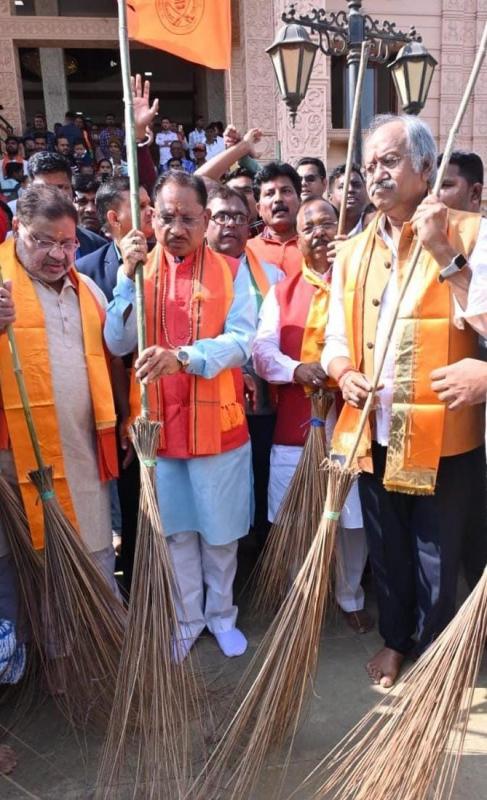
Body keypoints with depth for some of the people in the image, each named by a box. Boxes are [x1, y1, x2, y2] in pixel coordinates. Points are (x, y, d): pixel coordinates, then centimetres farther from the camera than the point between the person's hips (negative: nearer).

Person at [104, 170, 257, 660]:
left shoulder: (231, 271, -1)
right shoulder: (139, 269, 4)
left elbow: (241, 341, -14)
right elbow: (117, 343, -7)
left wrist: (183, 357, -30)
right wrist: (129, 274, -16)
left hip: (218, 423, -1)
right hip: (159, 426, 2)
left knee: (220, 531, 13)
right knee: (175, 531, 14)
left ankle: (221, 614, 35)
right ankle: (186, 619, 34)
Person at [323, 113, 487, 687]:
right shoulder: (353, 251, 8)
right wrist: (344, 374, -6)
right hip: (374, 433, 5)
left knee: (437, 559, 13)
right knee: (386, 551, 21)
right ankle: (395, 639, 46)